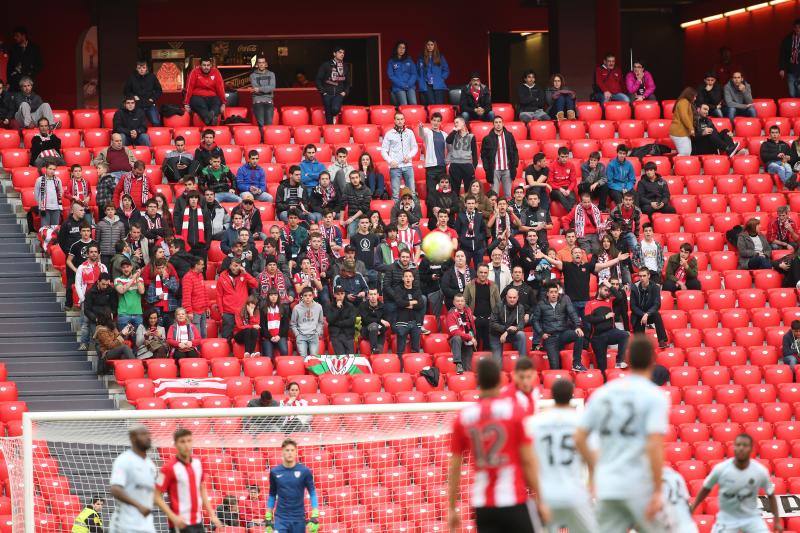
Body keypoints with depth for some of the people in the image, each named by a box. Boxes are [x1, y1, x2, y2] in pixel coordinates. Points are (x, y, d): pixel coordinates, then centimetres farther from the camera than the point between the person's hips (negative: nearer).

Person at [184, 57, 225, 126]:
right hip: (197, 97, -2)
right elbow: (189, 88, -3)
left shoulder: (215, 72, 5)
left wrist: (223, 104, -6)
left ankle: (213, 115, -64)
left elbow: (220, 88, 2)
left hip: (211, 97, 2)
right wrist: (186, 104, -8)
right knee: (201, 105, -36)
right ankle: (209, 118, -65)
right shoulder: (195, 72, -1)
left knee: (217, 103, -32)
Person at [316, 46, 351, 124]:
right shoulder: (326, 65, 1)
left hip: (339, 94, 1)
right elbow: (318, 79, 1)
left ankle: (333, 117, 10)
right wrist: (323, 91, -6)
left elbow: (348, 81, 23)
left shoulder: (345, 67, 11)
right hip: (328, 93, -1)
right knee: (328, 114, -3)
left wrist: (345, 91, 8)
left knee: (335, 109, -24)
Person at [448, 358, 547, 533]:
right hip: (514, 500, -3)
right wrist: (539, 501, 1)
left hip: (482, 505, 3)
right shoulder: (514, 409, -5)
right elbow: (528, 460, -6)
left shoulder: (463, 417, 3)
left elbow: (454, 468, 6)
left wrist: (452, 509, 13)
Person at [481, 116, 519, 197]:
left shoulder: (509, 136, 6)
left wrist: (515, 165, 1)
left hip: (507, 169, 2)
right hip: (495, 170, -2)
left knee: (508, 194, 5)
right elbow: (484, 155, 1)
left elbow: (515, 151, 10)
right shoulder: (488, 139, -1)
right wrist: (487, 168, -7)